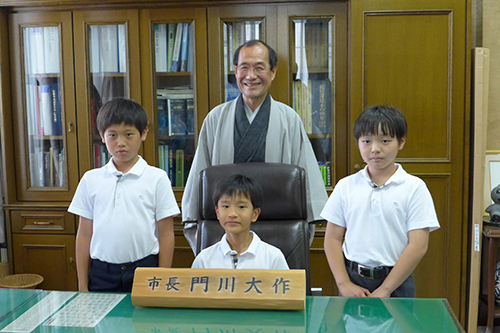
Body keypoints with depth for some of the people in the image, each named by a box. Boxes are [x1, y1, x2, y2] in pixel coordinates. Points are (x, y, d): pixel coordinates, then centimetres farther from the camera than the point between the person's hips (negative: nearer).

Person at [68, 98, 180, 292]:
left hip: (144, 270, -2)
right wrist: (82, 285, 7)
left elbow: (166, 234, -1)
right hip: (102, 274, 2)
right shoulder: (91, 180, 5)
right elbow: (84, 234, 8)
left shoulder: (156, 178, -2)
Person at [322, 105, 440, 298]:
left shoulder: (414, 188, -5)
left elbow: (418, 245, -9)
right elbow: (333, 238, 4)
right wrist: (344, 283, -6)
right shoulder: (346, 186, 3)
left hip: (396, 282, -2)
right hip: (353, 279, 2)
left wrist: (385, 290, -11)